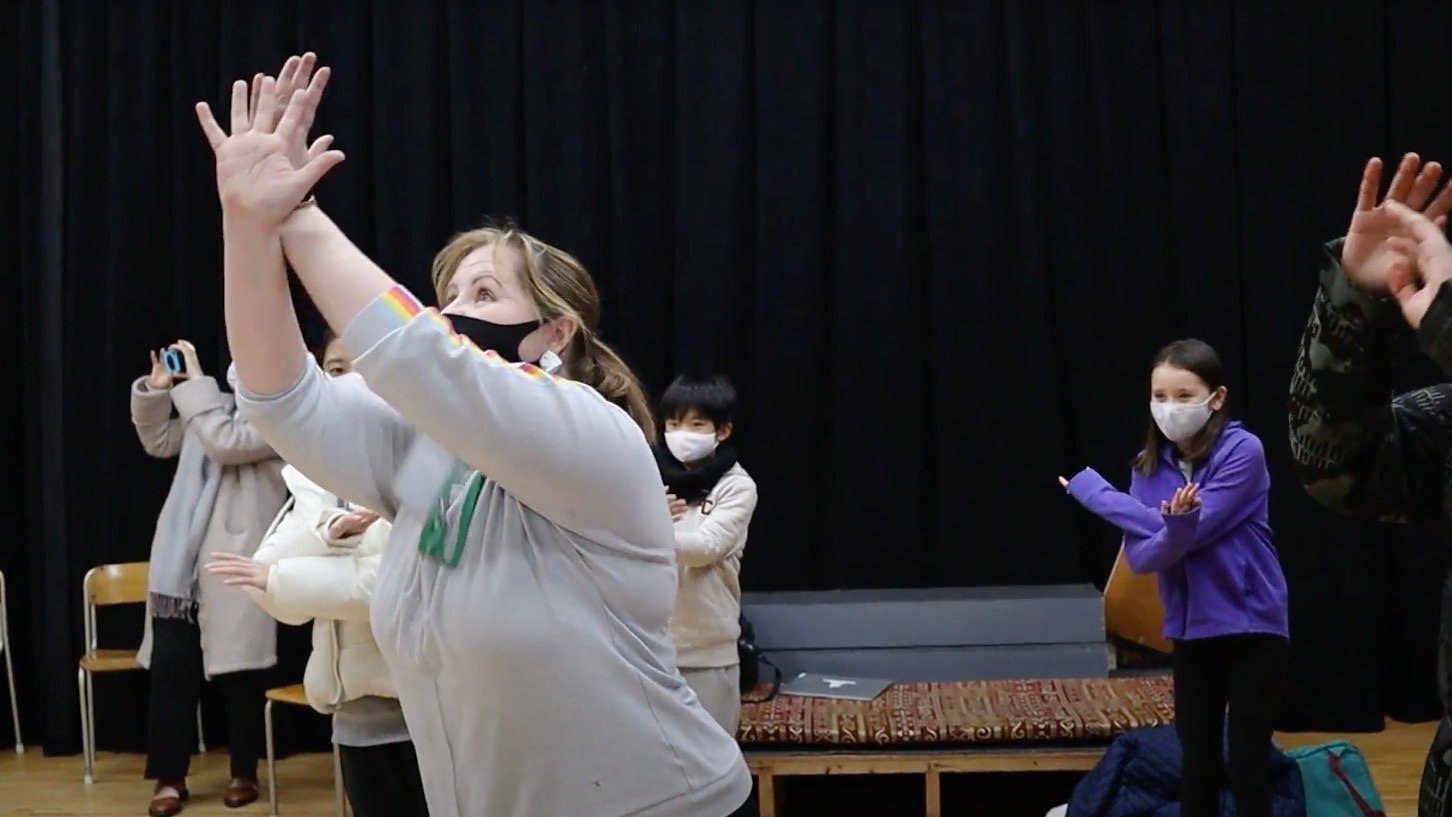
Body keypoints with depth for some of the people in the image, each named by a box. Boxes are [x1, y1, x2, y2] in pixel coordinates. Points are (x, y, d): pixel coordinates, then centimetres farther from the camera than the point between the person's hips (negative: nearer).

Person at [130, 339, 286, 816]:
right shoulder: (215, 404, 17)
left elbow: (226, 443, -20)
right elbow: (159, 441, 26)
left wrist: (194, 382, -12)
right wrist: (156, 390, 10)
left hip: (234, 566, -6)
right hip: (181, 561, 6)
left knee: (238, 672, 3)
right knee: (171, 670, 4)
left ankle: (244, 772, 17)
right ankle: (170, 776, 11)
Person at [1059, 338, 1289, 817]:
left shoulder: (1243, 451, -14)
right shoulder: (1149, 466, 1)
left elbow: (1193, 532, -21)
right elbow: (1139, 556, -7)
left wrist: (1096, 491, -13)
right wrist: (1174, 528, -32)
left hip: (1252, 627, -4)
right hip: (1191, 631, 5)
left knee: (1248, 766, 3)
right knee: (1198, 763, 11)